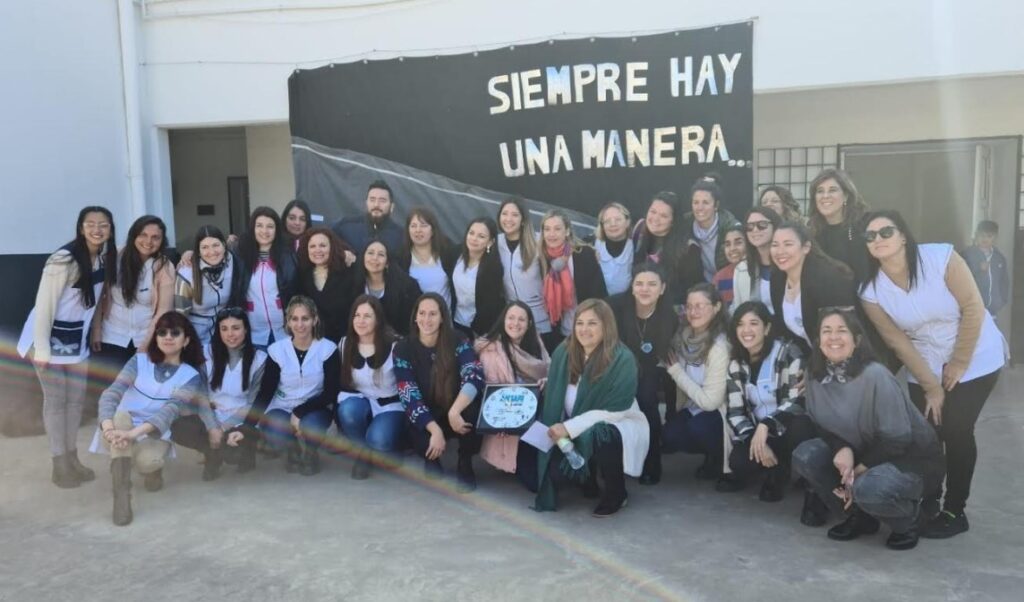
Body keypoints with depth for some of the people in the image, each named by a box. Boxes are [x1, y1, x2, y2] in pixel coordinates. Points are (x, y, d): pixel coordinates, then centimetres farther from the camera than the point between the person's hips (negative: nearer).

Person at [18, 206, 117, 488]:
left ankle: (73, 458, 24)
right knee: (55, 400, 3)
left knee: (77, 397, 12)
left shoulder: (105, 256, -5)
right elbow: (44, 305, -21)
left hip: (78, 337, 6)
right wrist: (42, 350, -20)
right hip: (51, 335, -6)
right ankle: (60, 465, 13)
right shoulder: (63, 260, -25)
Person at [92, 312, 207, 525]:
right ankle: (121, 495, -35)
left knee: (146, 460, -35)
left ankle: (152, 468, 5)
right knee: (121, 415, -33)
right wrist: (108, 427, -35)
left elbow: (170, 411, -21)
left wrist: (133, 433, -39)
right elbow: (111, 394, -14)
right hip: (122, 429, 1)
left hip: (155, 435, -1)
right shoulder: (140, 360, 0)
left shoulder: (191, 376, -5)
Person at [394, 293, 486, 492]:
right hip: (426, 419, 0)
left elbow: (475, 376, -27)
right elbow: (409, 396, -17)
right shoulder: (403, 349, -10)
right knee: (423, 442, -33)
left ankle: (465, 465, -6)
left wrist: (454, 412, -42)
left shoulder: (457, 341, -11)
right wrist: (435, 430, -29)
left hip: (457, 413, 0)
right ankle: (432, 461, 8)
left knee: (473, 410, -34)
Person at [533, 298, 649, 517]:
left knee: (596, 435, -37)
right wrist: (562, 433, -20)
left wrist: (569, 428, -27)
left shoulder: (622, 359, -21)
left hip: (620, 426, -4)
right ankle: (588, 479, 19)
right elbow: (556, 396, -4)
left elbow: (613, 411, -22)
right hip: (577, 430, 4)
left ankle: (616, 492, -7)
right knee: (556, 471, -19)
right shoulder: (564, 352, -8)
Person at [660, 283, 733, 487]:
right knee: (668, 437, -20)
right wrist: (673, 370, -8)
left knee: (698, 426, -34)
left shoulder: (719, 346, -24)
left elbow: (710, 401, -25)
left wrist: (676, 371, -19)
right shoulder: (685, 335, -5)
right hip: (693, 408, 6)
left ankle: (725, 463, -3)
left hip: (720, 414, -6)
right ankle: (712, 457, 10)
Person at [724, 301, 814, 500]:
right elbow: (735, 412, -3)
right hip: (757, 433, 3)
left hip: (791, 432, -3)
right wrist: (756, 440, -21)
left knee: (798, 427, -38)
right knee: (738, 462, -27)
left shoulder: (788, 352, -11)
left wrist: (766, 425, -35)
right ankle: (773, 468, 11)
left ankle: (779, 473, -6)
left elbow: (797, 402, -20)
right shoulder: (736, 364, 1)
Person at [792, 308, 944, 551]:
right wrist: (842, 449, -21)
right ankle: (860, 516, 6)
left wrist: (859, 470, -20)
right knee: (804, 455, -13)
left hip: (912, 460, -6)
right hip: (863, 454, 6)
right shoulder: (817, 377, -7)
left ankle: (907, 520, 2)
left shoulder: (875, 376, -26)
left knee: (868, 488, -35)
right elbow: (822, 425, 1)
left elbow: (896, 440, -22)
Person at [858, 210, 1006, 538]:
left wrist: (959, 363, -14)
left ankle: (955, 512, 7)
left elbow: (973, 309, -18)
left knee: (956, 432, -7)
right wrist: (930, 386, -8)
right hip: (925, 366, 3)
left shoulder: (941, 258, -23)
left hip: (976, 358, -3)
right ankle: (928, 505, 18)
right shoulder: (870, 291, -15)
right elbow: (898, 342, -9)